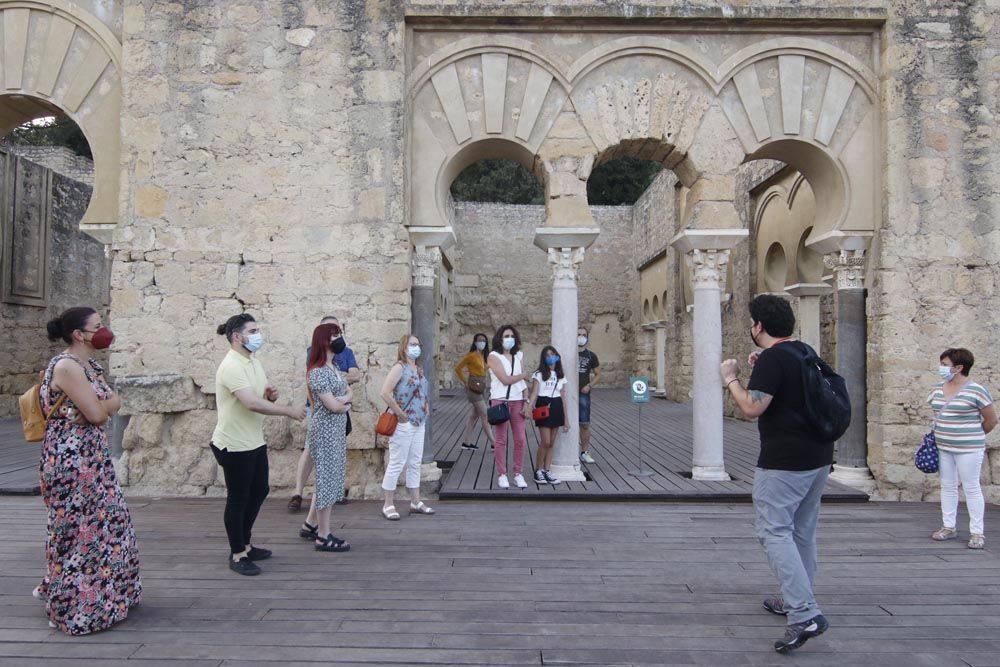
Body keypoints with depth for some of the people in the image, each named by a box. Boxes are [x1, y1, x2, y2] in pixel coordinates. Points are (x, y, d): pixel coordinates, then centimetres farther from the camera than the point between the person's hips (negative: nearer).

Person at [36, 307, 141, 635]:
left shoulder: (89, 365, 12)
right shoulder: (67, 366, -18)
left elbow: (115, 402, 7)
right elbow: (96, 413, -20)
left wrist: (100, 403, -13)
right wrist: (106, 401, 0)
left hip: (91, 458, 10)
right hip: (71, 460, -10)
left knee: (102, 524, 18)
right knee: (79, 529, 1)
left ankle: (59, 589, 35)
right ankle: (73, 609, 16)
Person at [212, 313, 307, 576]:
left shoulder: (253, 362, 10)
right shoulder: (232, 366, -21)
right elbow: (252, 403, -31)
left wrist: (270, 395, -6)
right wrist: (289, 411, -24)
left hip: (255, 441, 9)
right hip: (235, 445, -9)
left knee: (259, 491, 18)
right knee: (238, 499, 3)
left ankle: (245, 544, 34)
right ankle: (237, 555, 18)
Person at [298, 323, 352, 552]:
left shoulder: (334, 367, 11)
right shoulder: (317, 372, -17)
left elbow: (350, 391, 11)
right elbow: (333, 406, -21)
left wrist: (344, 398, -9)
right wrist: (345, 402, -2)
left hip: (337, 430, 9)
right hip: (325, 431, -9)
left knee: (328, 477, 16)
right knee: (327, 478, -2)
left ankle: (310, 525, 30)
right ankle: (324, 536, 7)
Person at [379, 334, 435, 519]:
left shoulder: (419, 369, 13)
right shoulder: (400, 367, -12)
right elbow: (385, 392, -22)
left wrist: (426, 411, 10)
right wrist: (400, 414, -18)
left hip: (419, 423, 8)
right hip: (403, 424, -8)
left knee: (415, 463, 14)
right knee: (397, 463, -1)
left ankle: (416, 502, 24)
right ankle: (388, 505, 9)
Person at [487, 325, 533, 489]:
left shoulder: (519, 355, 11)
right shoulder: (493, 356, -3)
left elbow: (523, 382, 7)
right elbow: (506, 380, -12)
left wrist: (527, 402, -1)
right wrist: (524, 374, 2)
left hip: (517, 400, 4)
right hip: (500, 400, -4)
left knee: (521, 439, 2)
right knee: (500, 440, 3)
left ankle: (518, 474, 14)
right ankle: (502, 475, 12)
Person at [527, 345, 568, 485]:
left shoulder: (561, 376, 11)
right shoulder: (539, 375, -2)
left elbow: (563, 398, 12)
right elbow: (534, 393, -12)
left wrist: (565, 420, 11)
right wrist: (529, 407, -32)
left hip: (556, 408, 5)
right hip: (543, 407, -5)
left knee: (551, 443, 7)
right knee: (545, 442, -8)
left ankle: (547, 472, 14)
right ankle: (538, 472, 7)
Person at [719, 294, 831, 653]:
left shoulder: (773, 357, -17)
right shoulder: (805, 352, 12)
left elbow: (752, 407, -21)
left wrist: (731, 379, -7)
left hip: (784, 461, -10)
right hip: (818, 456, 10)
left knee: (774, 531, -8)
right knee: (803, 531, 18)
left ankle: (804, 614, -14)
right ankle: (797, 601, 31)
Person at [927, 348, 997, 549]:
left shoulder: (976, 390, -11)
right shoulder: (938, 389, 8)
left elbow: (991, 420, -3)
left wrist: (974, 436, 7)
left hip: (968, 448, -6)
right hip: (943, 447, 6)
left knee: (971, 488, 0)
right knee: (947, 487, 11)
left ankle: (977, 532, 9)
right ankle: (949, 527, 21)